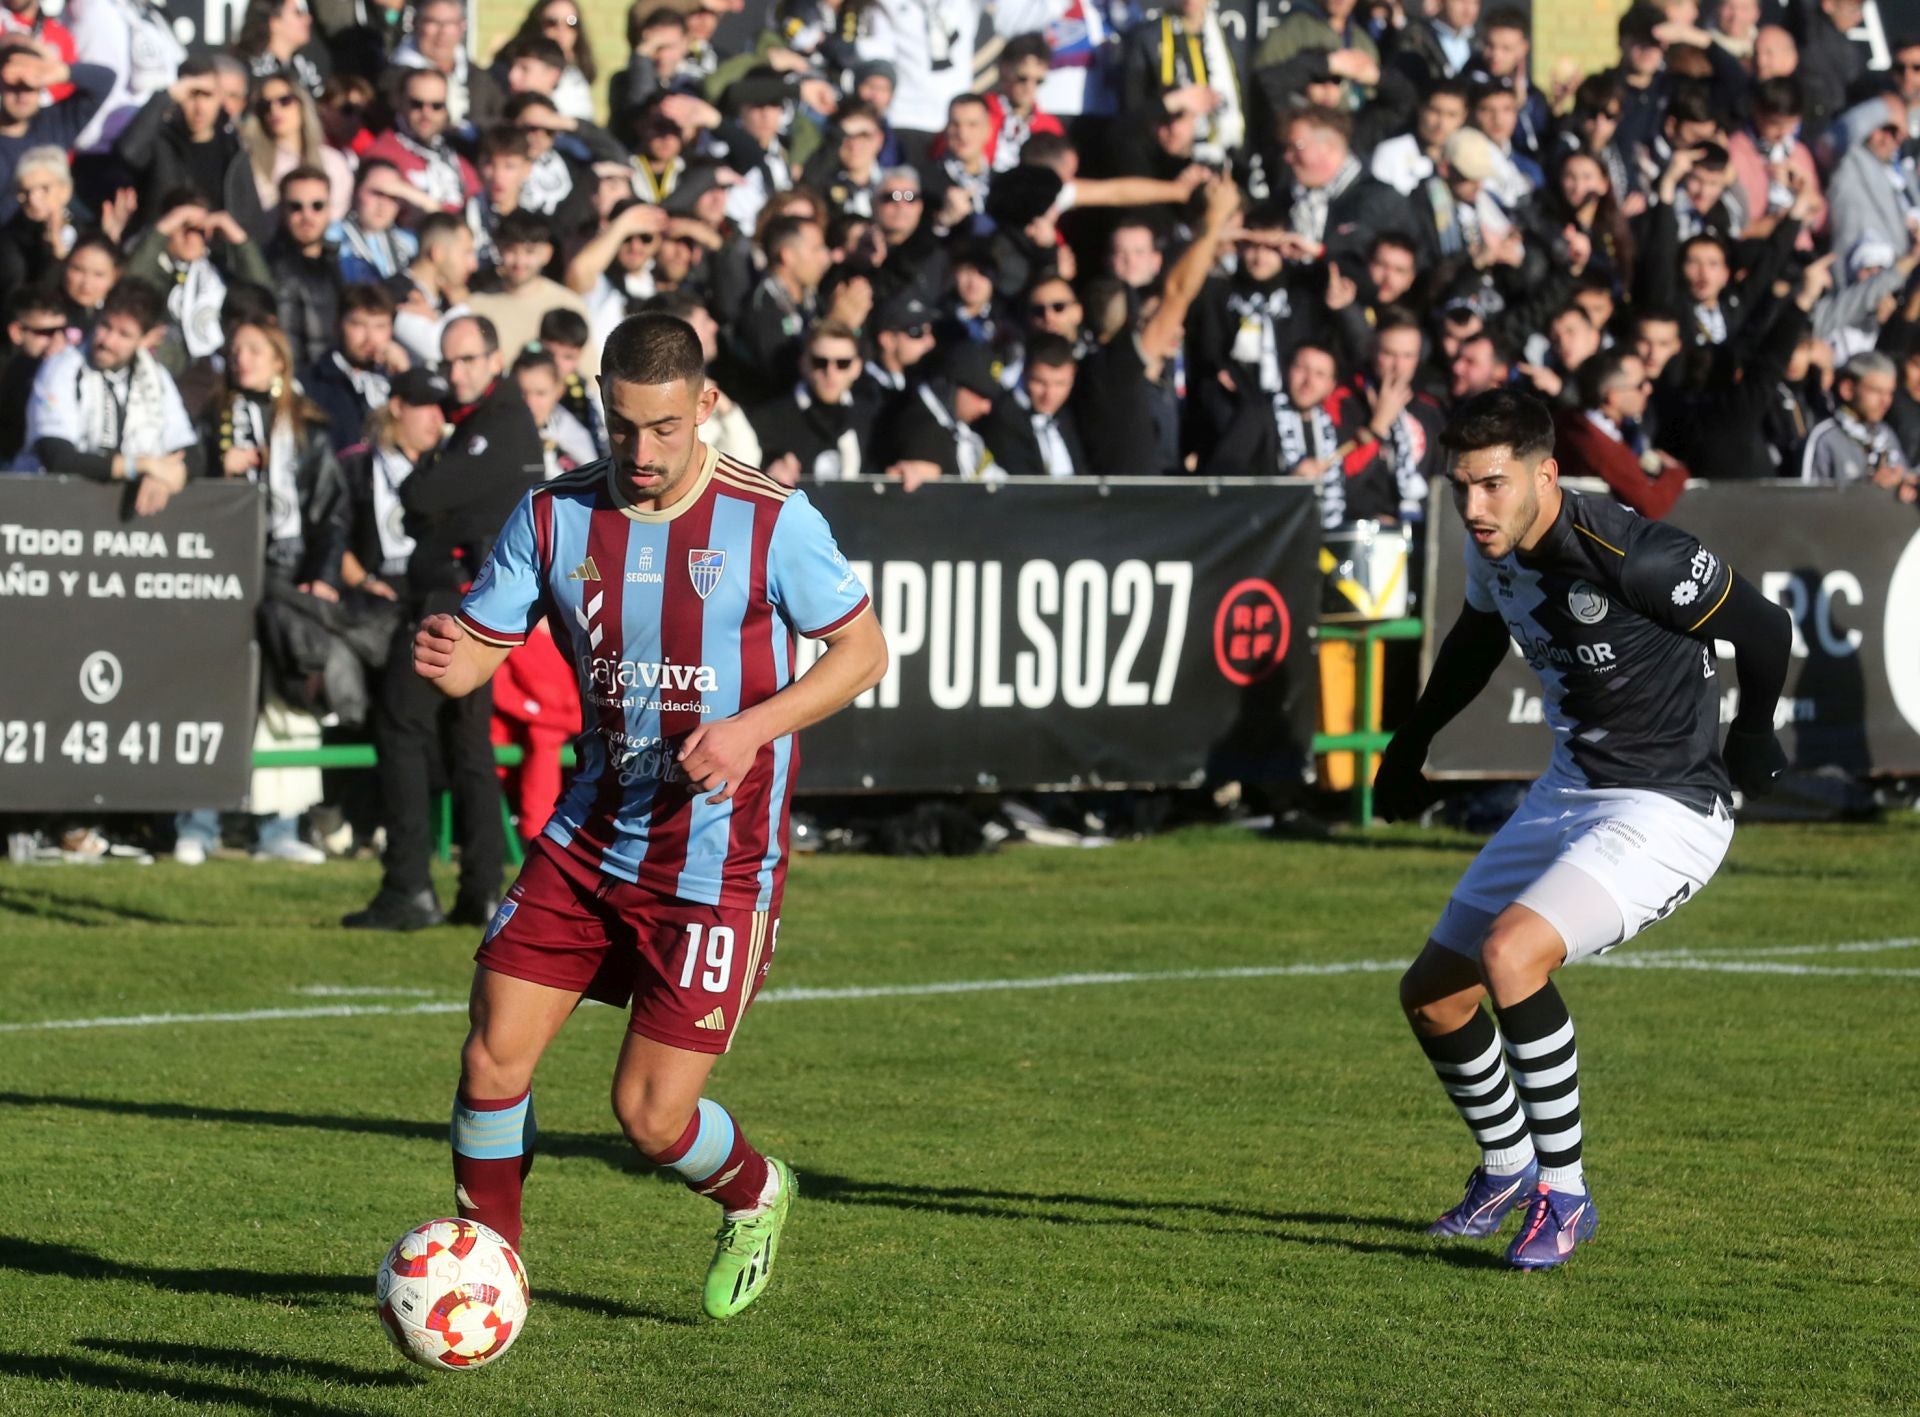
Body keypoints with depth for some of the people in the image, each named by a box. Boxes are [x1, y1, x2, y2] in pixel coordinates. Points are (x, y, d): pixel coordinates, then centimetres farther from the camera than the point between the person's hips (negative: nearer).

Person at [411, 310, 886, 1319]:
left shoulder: (769, 522, -11)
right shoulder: (557, 516, -1)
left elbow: (863, 649, -3)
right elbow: (478, 649, -2)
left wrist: (752, 728, -18)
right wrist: (442, 657, -28)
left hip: (719, 861, -4)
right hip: (590, 843, 4)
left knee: (650, 1114, -5)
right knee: (492, 1056, -7)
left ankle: (755, 1196, 29)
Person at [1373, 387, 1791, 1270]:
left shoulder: (1632, 557, -27)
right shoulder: (1494, 547, -3)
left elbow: (1765, 629, -13)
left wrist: (1751, 741, 6)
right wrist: (1412, 743, 32)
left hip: (1667, 809, -8)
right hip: (1567, 794, 8)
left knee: (1508, 953, -29)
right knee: (1432, 994, 9)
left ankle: (1563, 1192, -13)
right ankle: (1507, 1169, 35)